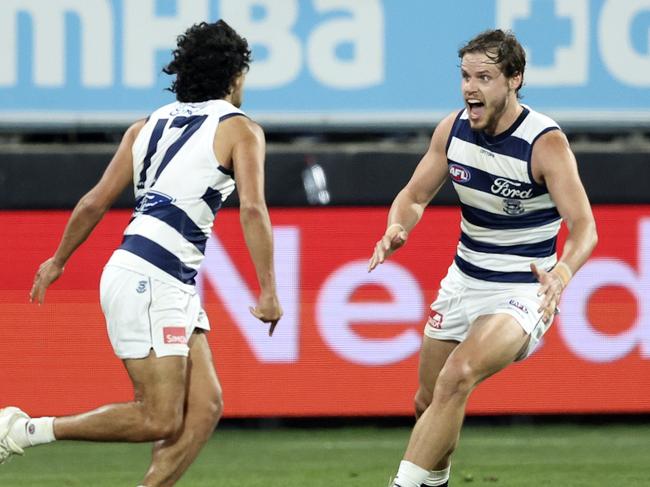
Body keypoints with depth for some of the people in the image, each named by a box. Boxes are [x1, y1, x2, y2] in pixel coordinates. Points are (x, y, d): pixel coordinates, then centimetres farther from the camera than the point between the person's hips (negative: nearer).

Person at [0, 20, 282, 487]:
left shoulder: (148, 126, 17)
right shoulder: (240, 129, -1)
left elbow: (94, 202, 16)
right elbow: (252, 209, -14)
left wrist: (57, 261, 27)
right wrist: (268, 291, -14)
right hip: (148, 280, -8)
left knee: (205, 408, 5)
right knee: (161, 420, -9)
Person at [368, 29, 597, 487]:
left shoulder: (545, 143, -21)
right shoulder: (452, 130, -4)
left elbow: (584, 226, -27)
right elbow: (416, 195, 7)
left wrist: (561, 273, -48)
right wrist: (397, 230, -18)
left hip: (521, 291, -6)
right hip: (463, 282, 6)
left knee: (457, 378, -30)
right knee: (428, 402, 14)